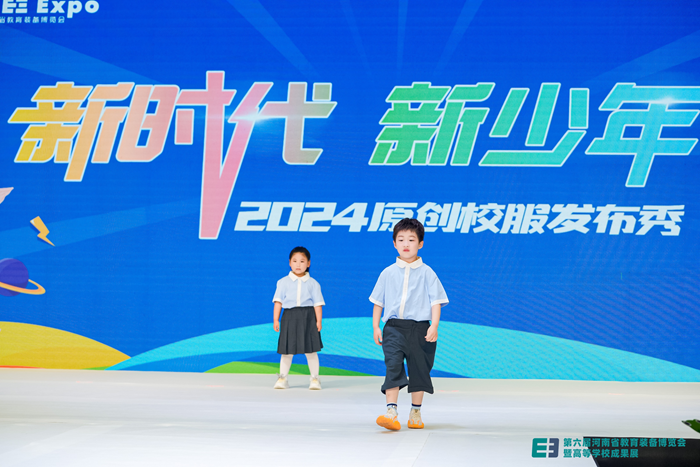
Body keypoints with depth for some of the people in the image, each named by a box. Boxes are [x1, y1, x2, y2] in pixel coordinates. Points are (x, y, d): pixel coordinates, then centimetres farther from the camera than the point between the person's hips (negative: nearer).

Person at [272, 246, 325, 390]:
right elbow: (278, 301, 5)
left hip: (308, 317, 0)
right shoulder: (283, 282, 5)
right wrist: (276, 319, -1)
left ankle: (315, 378, 12)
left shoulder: (313, 283, 5)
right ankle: (282, 378, 13)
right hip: (289, 316, 0)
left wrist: (318, 320, -3)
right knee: (287, 350, 3)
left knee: (310, 350, 2)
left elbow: (317, 303, 4)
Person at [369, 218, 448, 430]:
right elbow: (378, 301, 13)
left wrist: (434, 326, -13)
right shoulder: (388, 273, 7)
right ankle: (391, 411, -16)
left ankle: (415, 412, 21)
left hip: (419, 328, 0)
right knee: (393, 367, -12)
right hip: (394, 327, 0)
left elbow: (436, 301, -1)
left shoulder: (427, 273, 2)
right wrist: (376, 326, 7)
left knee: (419, 370, 7)